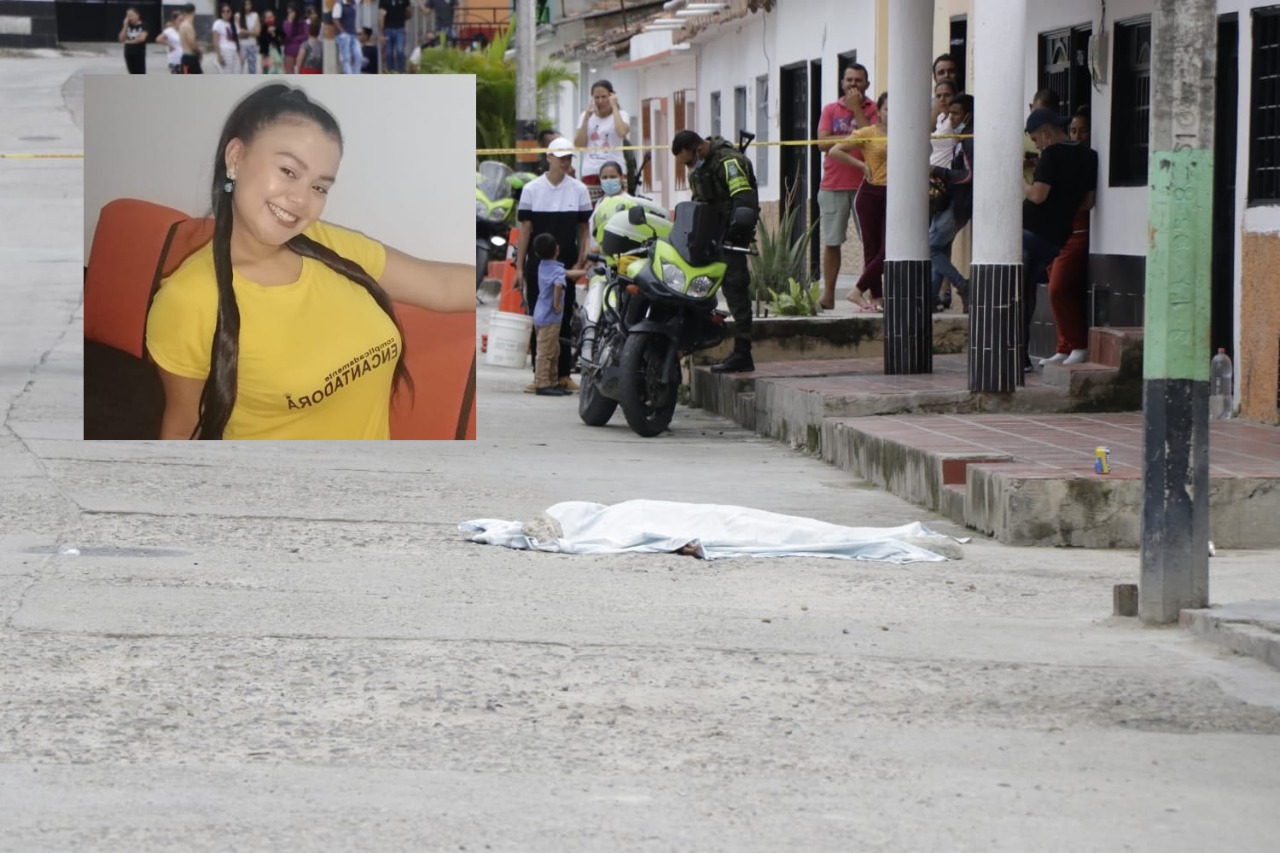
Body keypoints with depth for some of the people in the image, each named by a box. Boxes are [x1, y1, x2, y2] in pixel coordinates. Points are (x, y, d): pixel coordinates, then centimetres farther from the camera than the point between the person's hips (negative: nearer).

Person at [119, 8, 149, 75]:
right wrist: (125, 26, -7)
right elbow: (121, 39, -1)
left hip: (139, 54, -5)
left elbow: (142, 38, -20)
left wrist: (129, 41, -7)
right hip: (129, 54, 5)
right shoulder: (127, 26, 8)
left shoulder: (143, 26, -6)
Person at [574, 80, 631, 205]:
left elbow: (621, 132, -19)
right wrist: (587, 117, 0)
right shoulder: (587, 116, 12)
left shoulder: (621, 115, 4)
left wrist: (614, 107, -9)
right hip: (590, 173, 2)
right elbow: (579, 144, 3)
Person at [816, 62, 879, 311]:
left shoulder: (874, 109, 5)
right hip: (833, 185, 2)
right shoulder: (830, 110, 11)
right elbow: (823, 143, -2)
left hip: (865, 185, -2)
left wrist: (856, 108, -9)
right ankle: (828, 295, 8)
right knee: (832, 242, 4)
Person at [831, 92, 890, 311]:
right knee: (872, 249, 0)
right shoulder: (867, 133, -2)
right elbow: (835, 151, -5)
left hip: (893, 196, 3)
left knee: (888, 250, -6)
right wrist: (861, 165, -6)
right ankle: (876, 296, 6)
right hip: (870, 194, -3)